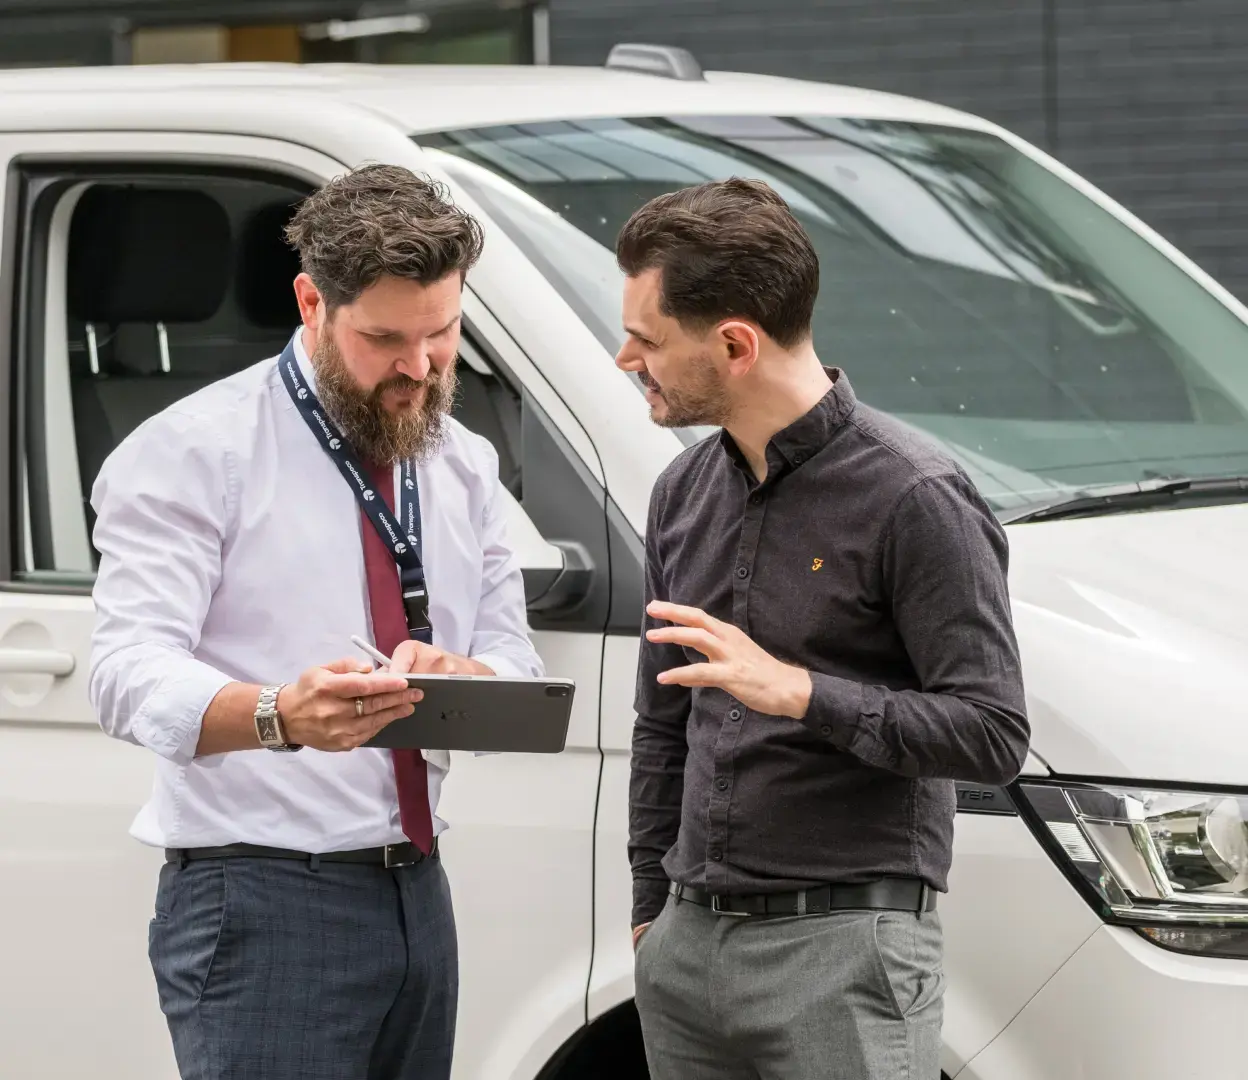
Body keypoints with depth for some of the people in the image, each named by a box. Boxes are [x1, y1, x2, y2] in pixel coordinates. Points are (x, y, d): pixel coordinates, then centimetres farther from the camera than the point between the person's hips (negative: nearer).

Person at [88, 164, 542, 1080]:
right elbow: (133, 674, -17)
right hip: (260, 901, -6)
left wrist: (463, 678, -17)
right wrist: (280, 715, -38)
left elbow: (512, 655, 8)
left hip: (417, 893, 7)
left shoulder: (465, 465, 15)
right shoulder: (197, 452, -7)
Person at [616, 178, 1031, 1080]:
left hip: (844, 946, -7)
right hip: (688, 947, 7)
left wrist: (796, 691, -22)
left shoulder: (912, 498, -11)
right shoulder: (685, 493, 12)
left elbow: (994, 734, -15)